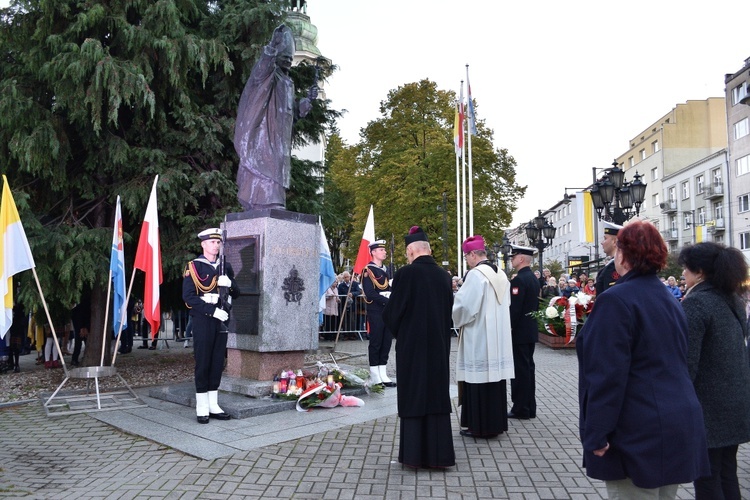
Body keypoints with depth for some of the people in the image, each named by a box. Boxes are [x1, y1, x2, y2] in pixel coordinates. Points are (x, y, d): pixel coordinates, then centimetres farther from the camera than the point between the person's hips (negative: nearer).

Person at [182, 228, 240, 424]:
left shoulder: (226, 266, 13)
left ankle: (213, 405, 17)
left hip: (221, 320, 5)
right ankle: (202, 408, 8)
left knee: (218, 362, 8)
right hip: (203, 320, -5)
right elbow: (188, 297, -11)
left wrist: (230, 284, -9)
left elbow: (236, 294, 14)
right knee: (203, 362, -1)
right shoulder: (194, 266, -3)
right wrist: (213, 310, -18)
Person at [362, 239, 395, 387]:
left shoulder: (385, 269, 17)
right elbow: (370, 293, -17)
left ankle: (383, 375, 16)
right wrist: (388, 301, -19)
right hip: (376, 312, -8)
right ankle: (375, 376, 6)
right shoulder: (368, 270, -8)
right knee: (375, 343, -1)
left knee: (386, 343, 9)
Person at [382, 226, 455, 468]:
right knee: (437, 396, 12)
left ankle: (415, 454, 11)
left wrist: (398, 333, 10)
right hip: (439, 346, 5)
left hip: (412, 347, -5)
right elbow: (448, 311, 9)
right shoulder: (444, 275, 1)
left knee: (413, 397, 5)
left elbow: (392, 312, -9)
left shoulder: (406, 274, -14)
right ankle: (439, 454, 19)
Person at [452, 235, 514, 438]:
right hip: (498, 336, 8)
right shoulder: (501, 274, 9)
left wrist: (458, 320, 2)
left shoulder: (475, 274, -16)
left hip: (478, 338, -8)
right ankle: (496, 422, 22)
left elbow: (465, 305, -17)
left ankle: (480, 425, 7)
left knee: (479, 380, 0)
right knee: (494, 375, 13)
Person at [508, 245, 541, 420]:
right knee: (528, 368, 13)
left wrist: (507, 329, -15)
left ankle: (521, 408, 3)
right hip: (531, 331, 10)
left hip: (519, 332, -10)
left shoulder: (519, 280, -18)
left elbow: (514, 308, -21)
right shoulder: (534, 278, 12)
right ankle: (530, 407, 20)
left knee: (520, 369, -3)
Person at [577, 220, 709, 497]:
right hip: (678, 427, 9)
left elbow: (607, 375, -22)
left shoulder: (616, 300, -18)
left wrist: (596, 435, -17)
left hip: (638, 435, -9)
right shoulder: (669, 299, 11)